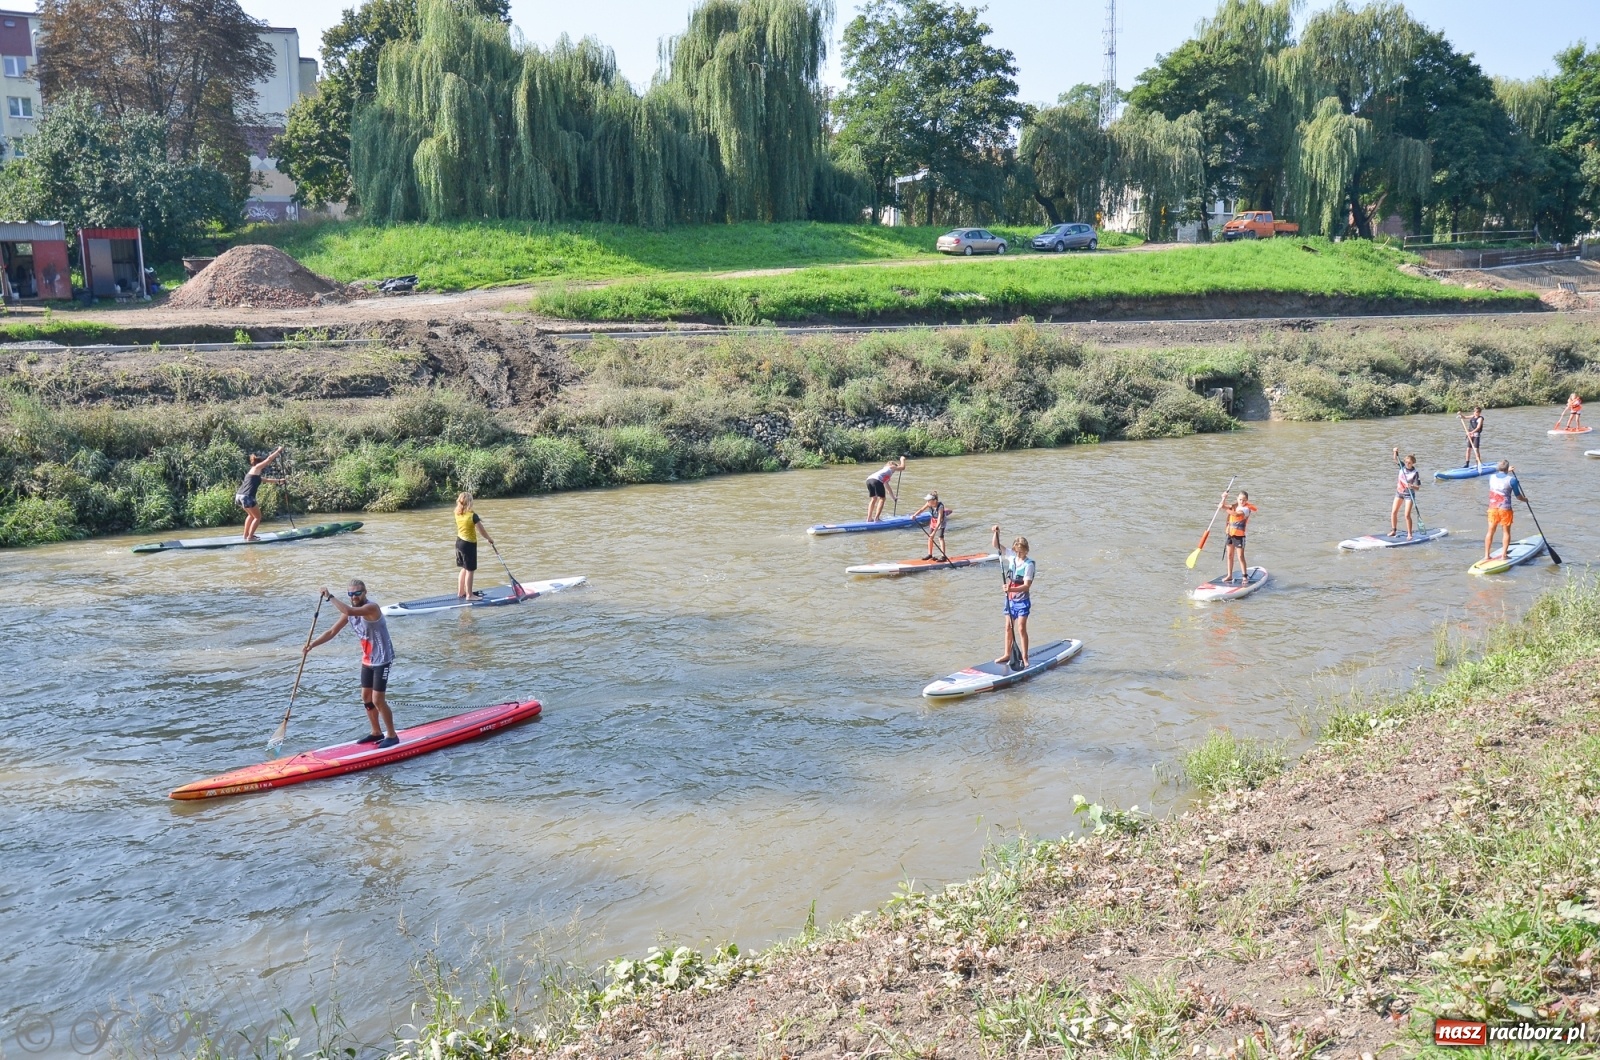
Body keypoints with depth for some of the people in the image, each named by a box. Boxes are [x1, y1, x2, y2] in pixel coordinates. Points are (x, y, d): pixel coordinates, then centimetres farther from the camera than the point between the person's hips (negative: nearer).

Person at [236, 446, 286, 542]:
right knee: (257, 517, 4)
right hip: (247, 497, -9)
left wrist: (278, 481, 45)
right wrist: (279, 450, 8)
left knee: (251, 515, 29)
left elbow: (265, 480, 40)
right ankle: (250, 537, 0)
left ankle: (246, 535, 31)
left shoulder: (253, 472, 27)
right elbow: (269, 459, -3)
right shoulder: (257, 468, 2)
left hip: (239, 496, 9)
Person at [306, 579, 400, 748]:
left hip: (382, 660, -9)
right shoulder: (351, 611, 4)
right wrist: (312, 644, -4)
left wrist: (330, 596, -33)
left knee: (378, 700, -8)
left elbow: (348, 611, -40)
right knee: (366, 698, 14)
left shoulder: (371, 608, -23)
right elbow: (332, 631, 7)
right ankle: (376, 733, 29)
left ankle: (392, 736, 5)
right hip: (367, 660, 9)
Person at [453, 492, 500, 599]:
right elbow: (481, 530, -14)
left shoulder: (457, 513, -3)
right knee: (470, 570, 3)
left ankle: (460, 592, 27)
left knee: (464, 569, 21)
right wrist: (490, 539, 0)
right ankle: (469, 595, 9)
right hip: (469, 544, -7)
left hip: (459, 541, 7)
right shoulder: (472, 515, -20)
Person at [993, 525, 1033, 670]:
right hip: (1010, 599, 6)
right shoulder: (1011, 556, 0)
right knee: (1008, 627, 13)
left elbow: (1026, 585, -23)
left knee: (1021, 628, -9)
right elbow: (996, 546, 6)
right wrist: (996, 533, -11)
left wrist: (1012, 589, -36)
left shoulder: (1029, 564, -17)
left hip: (1022, 600, -6)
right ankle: (1007, 654, 23)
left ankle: (1024, 658, -3)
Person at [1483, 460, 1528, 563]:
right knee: (1506, 532, 7)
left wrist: (1507, 471, 44)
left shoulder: (1492, 477, 3)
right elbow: (1518, 496, 0)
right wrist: (1525, 499, 21)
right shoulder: (1512, 480, -10)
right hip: (1505, 509, -4)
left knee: (1490, 531, 9)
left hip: (1492, 508, 4)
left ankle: (1486, 555, 10)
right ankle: (1503, 555, 5)